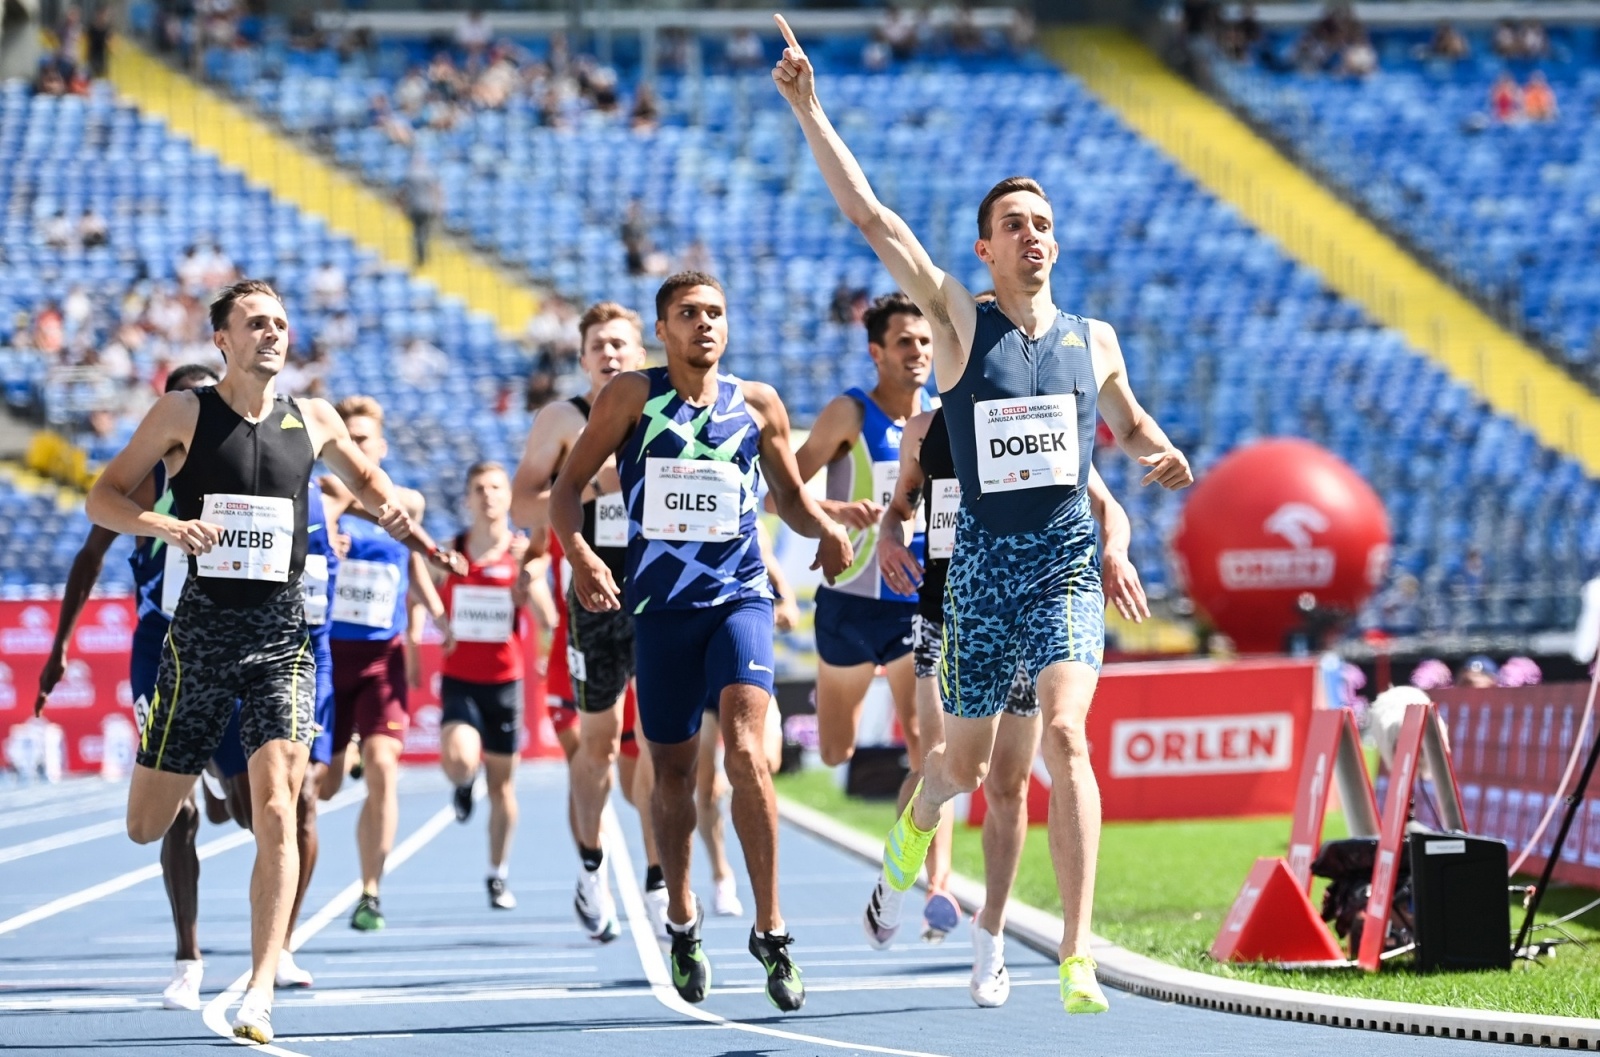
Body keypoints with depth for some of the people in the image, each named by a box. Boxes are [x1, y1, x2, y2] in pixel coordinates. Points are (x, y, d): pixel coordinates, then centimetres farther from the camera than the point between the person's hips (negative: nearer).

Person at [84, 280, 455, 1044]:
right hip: (201, 628, -1)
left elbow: (365, 477, 28)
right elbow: (103, 498, -1)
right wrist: (164, 524, -19)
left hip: (282, 635, 1)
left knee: (276, 815, -15)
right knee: (148, 825, 2)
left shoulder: (312, 422, 8)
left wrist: (392, 510, 7)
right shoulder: (183, 413, -1)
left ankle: (261, 989, -14)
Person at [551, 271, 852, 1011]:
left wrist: (826, 529, -4)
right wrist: (578, 553, -16)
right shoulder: (632, 396, 1)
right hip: (661, 603, 0)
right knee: (672, 771, 9)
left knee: (745, 749, -20)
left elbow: (791, 497, 18)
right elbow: (568, 486, 2)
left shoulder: (757, 404, 6)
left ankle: (770, 930, -15)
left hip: (738, 596, 0)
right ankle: (682, 921, 32)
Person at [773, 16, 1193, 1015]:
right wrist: (811, 113, -11)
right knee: (967, 759, 9)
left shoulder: (1094, 339, 9)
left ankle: (1077, 957, -23)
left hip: (1067, 561, 0)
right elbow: (873, 218, -6)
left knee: (1066, 734, -22)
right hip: (981, 566, 0)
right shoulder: (961, 323, 1)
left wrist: (1159, 452, 4)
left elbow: (1129, 419, 28)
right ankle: (922, 812, 51)